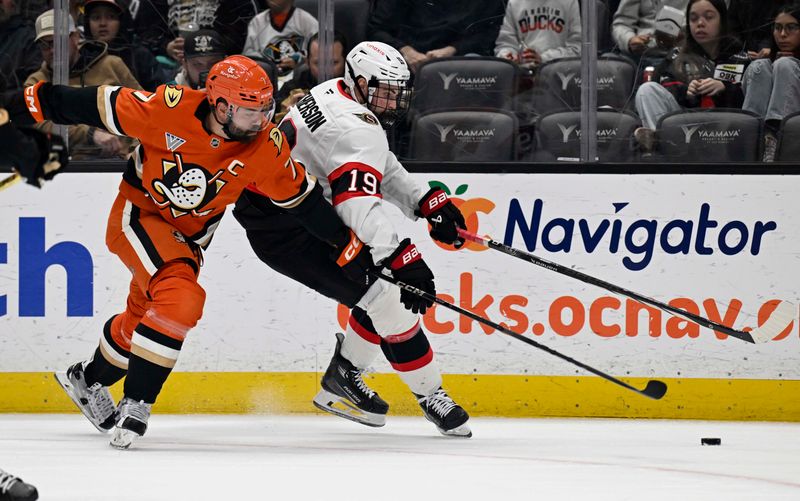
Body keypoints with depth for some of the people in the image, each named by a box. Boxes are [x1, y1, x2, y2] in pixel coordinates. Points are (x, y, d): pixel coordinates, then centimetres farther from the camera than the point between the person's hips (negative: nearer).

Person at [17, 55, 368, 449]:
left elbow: (299, 196, -4)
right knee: (181, 300, -26)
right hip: (139, 213, -5)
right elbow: (102, 106, -18)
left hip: (189, 235, 6)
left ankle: (87, 379, 45)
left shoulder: (265, 147, -18)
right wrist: (42, 101, -13)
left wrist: (345, 239, -3)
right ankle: (135, 405, -17)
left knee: (144, 318, 18)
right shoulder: (171, 109, -29)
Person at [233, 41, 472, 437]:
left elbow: (380, 166, 22)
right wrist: (402, 259, -42)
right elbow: (359, 204, -36)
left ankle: (341, 381, 23)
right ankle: (430, 394, -5)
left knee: (385, 287, 14)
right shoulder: (357, 128, -23)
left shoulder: (336, 95, 10)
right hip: (284, 230, -11)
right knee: (389, 295, -13)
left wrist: (426, 203, 14)